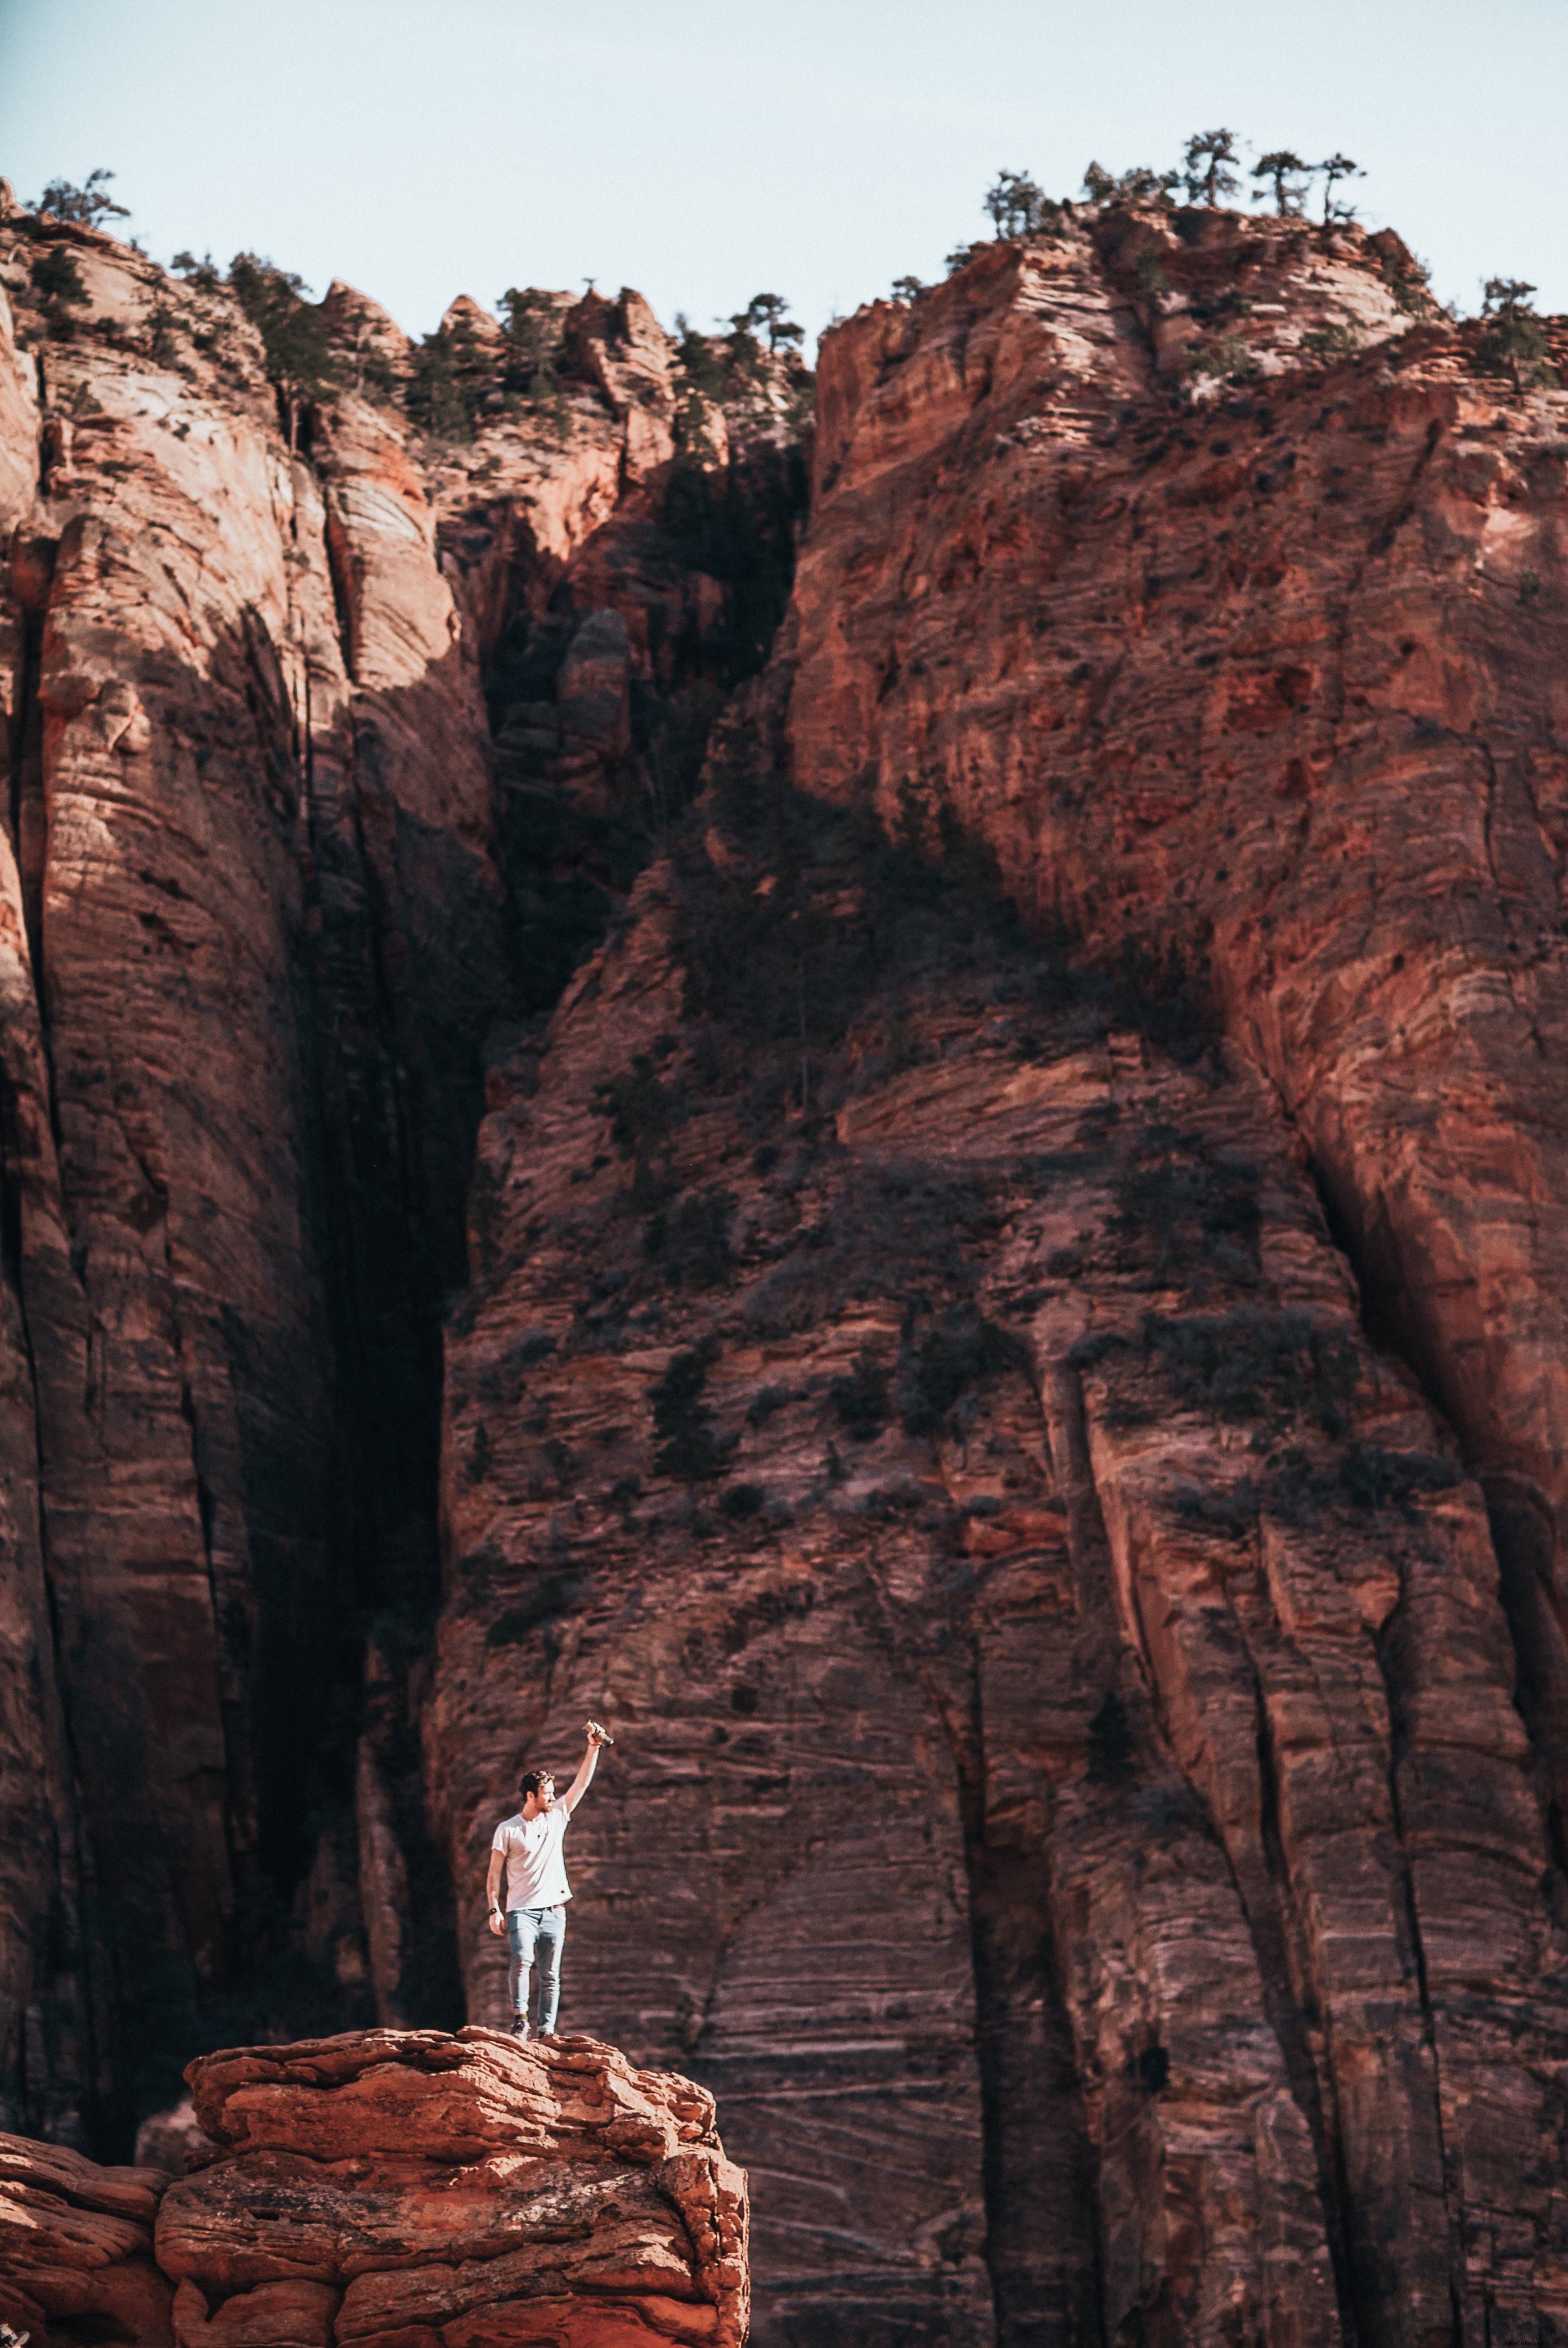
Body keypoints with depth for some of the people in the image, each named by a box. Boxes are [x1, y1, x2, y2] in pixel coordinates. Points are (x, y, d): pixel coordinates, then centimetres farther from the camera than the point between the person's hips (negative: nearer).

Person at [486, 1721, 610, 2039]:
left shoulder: (558, 1816, 10)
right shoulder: (507, 1830, 1)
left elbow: (582, 1783, 7)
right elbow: (494, 1873, 1)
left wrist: (593, 1748, -2)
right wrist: (494, 1909, -8)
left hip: (554, 1911, 4)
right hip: (522, 1910, -4)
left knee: (550, 1975, 1)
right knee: (522, 1958, -26)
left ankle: (545, 2030, 2)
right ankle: (520, 2018, -16)